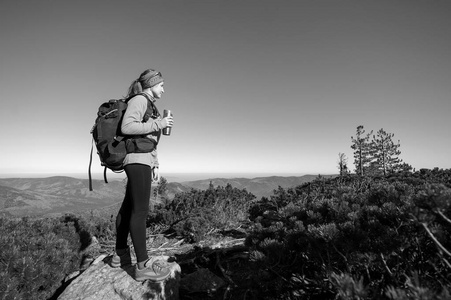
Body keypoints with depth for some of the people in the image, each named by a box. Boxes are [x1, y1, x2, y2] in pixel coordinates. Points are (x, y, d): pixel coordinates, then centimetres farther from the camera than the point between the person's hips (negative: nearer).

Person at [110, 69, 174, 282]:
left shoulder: (148, 105, 22)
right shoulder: (139, 100, -5)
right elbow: (127, 127, -20)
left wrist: (155, 166, 17)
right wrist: (158, 124, -15)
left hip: (142, 160, 10)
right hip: (138, 159, -10)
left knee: (129, 207, 12)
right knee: (140, 210, -10)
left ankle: (120, 254, 23)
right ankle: (143, 265, -5)